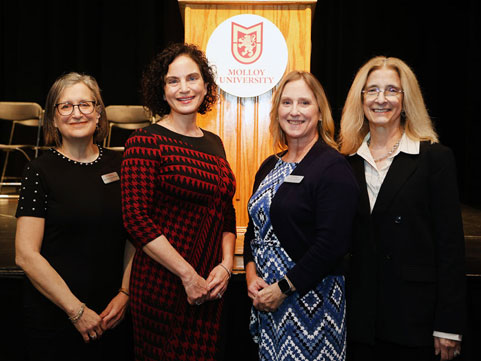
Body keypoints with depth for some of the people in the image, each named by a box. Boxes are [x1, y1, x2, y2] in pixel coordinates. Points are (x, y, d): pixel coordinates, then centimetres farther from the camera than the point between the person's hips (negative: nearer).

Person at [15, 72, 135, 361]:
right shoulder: (41, 171, -8)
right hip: (55, 320, -3)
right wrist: (76, 310, -12)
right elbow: (26, 255, -11)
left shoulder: (118, 165, 4)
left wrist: (125, 293, -4)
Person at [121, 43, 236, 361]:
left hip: (210, 287, 6)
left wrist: (226, 265, -1)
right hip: (163, 286, -6)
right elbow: (137, 219, -15)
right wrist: (188, 275, -14)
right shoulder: (146, 142, -9)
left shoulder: (213, 143, 10)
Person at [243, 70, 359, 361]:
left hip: (311, 297, -6)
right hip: (265, 297, 7)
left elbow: (332, 244, -19)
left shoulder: (333, 168, -12)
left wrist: (283, 288, -16)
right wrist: (251, 274, -2)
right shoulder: (270, 166, 10)